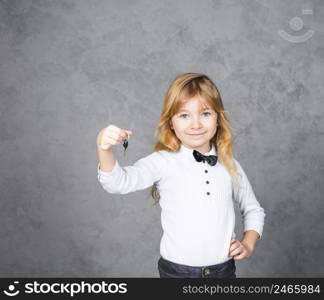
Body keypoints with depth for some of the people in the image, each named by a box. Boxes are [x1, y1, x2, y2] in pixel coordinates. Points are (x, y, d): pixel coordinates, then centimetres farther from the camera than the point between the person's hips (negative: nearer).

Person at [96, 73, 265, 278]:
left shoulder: (230, 167, 0)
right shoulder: (164, 162, -11)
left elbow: (254, 210, 15)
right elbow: (120, 181, -25)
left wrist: (248, 244, 1)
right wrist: (104, 149, -42)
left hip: (224, 269, 3)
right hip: (177, 270, -2)